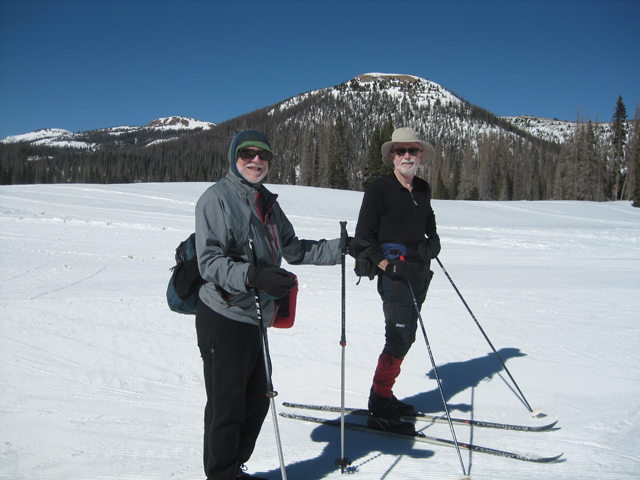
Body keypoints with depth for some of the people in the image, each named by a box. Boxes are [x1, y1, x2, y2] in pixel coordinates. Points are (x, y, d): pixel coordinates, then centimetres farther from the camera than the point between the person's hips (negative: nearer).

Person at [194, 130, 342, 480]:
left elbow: (292, 249, 17)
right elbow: (210, 261, -18)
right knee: (227, 407, 2)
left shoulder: (267, 202, 14)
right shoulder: (216, 198, -10)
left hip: (255, 318, 8)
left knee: (257, 401, 16)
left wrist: (341, 248, 9)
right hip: (223, 319, -7)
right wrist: (252, 276, -34)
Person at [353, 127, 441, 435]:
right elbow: (364, 236, -5)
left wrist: (433, 243, 13)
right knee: (400, 337, -12)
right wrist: (382, 263, -17)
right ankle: (378, 410, -4)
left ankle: (384, 397, 23)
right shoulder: (379, 190, -6)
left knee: (406, 336, 10)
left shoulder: (423, 190, 13)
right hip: (394, 271, -7)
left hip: (420, 271, 7)